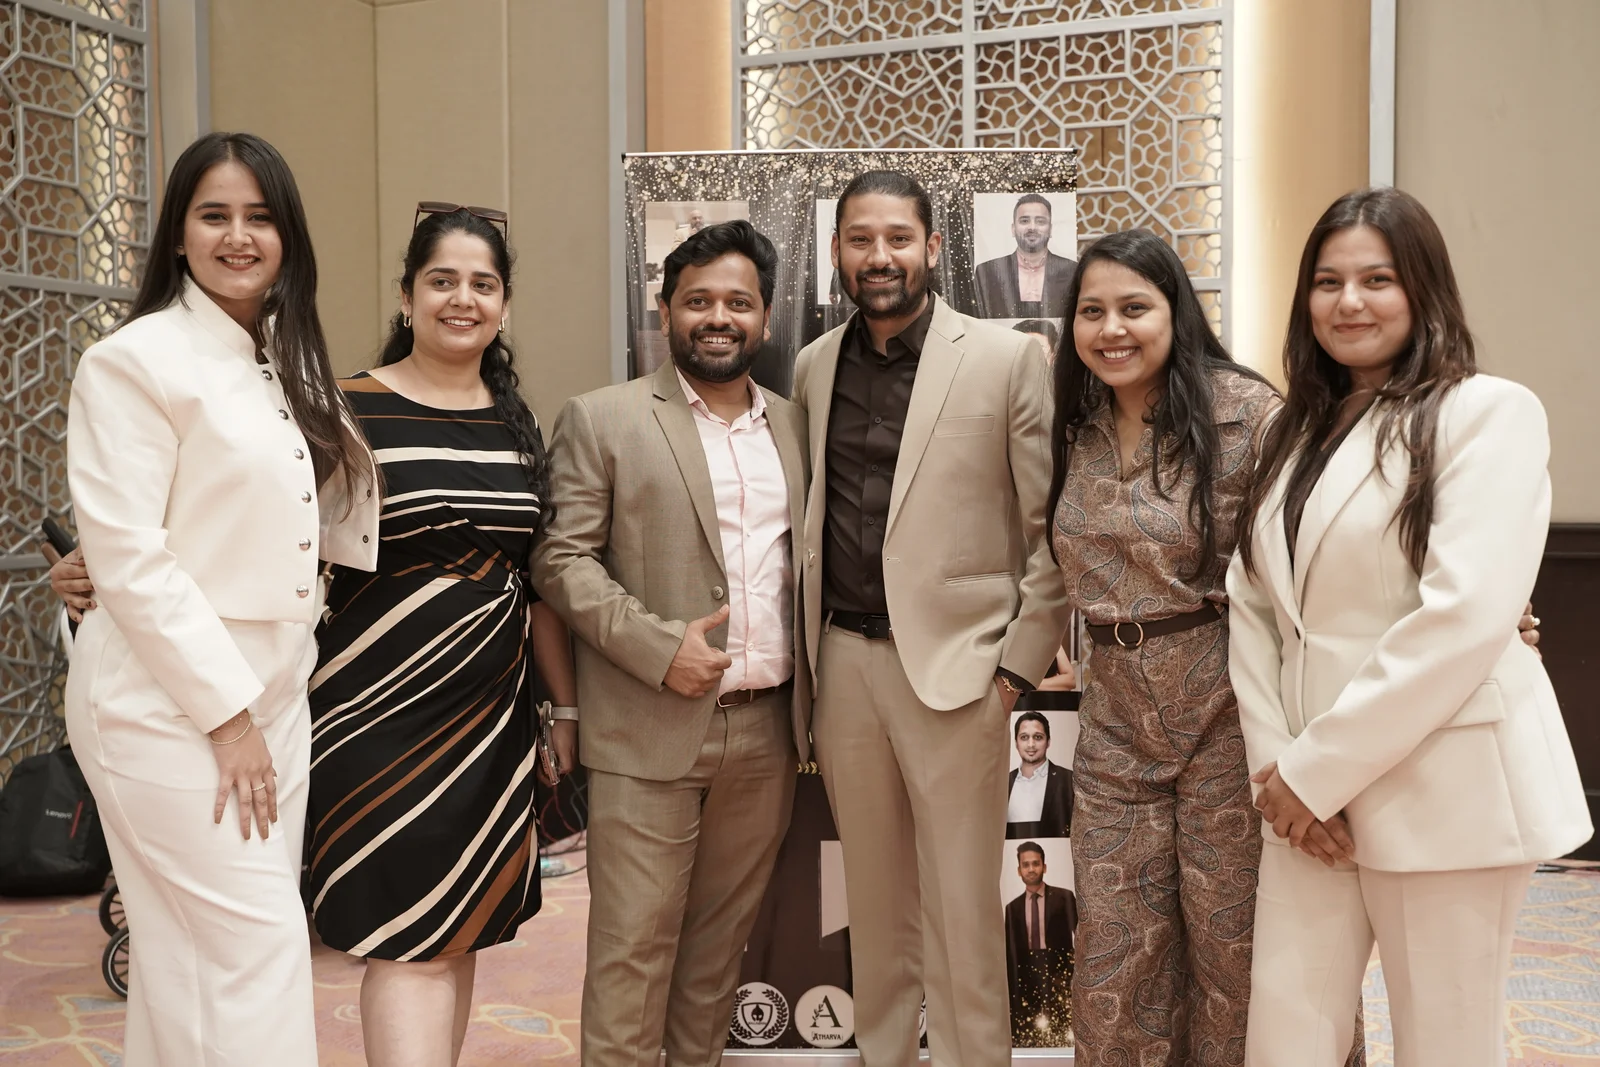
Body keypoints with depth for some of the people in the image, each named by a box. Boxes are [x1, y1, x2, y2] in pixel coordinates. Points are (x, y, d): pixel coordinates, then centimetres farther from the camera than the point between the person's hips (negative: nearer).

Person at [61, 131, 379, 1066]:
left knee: (195, 958, 13)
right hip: (170, 705, -7)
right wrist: (225, 713, -16)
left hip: (275, 693, 7)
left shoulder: (288, 367, 14)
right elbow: (128, 559, -15)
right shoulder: (136, 360, -9)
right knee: (258, 942, -6)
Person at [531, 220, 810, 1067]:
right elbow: (562, 559, -6)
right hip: (653, 729, -4)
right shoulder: (603, 419, -2)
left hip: (769, 729, 4)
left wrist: (814, 698, 6)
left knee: (723, 934, 14)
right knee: (634, 943, 1)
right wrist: (657, 646, -17)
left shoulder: (795, 426, 11)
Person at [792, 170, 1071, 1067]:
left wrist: (1019, 664, -7)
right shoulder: (815, 366, 9)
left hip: (954, 664, -4)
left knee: (962, 909, 2)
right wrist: (810, 659, 9)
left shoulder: (1008, 359, -4)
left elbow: (1055, 531, -3)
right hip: (842, 660, 4)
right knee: (875, 898, 15)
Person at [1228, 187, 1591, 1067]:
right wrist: (1275, 760, -6)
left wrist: (1315, 769, -16)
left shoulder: (1488, 411, -7)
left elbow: (1466, 616, -18)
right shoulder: (1297, 430, 14)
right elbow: (1252, 604, 7)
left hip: (1445, 787, -5)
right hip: (1311, 784, 5)